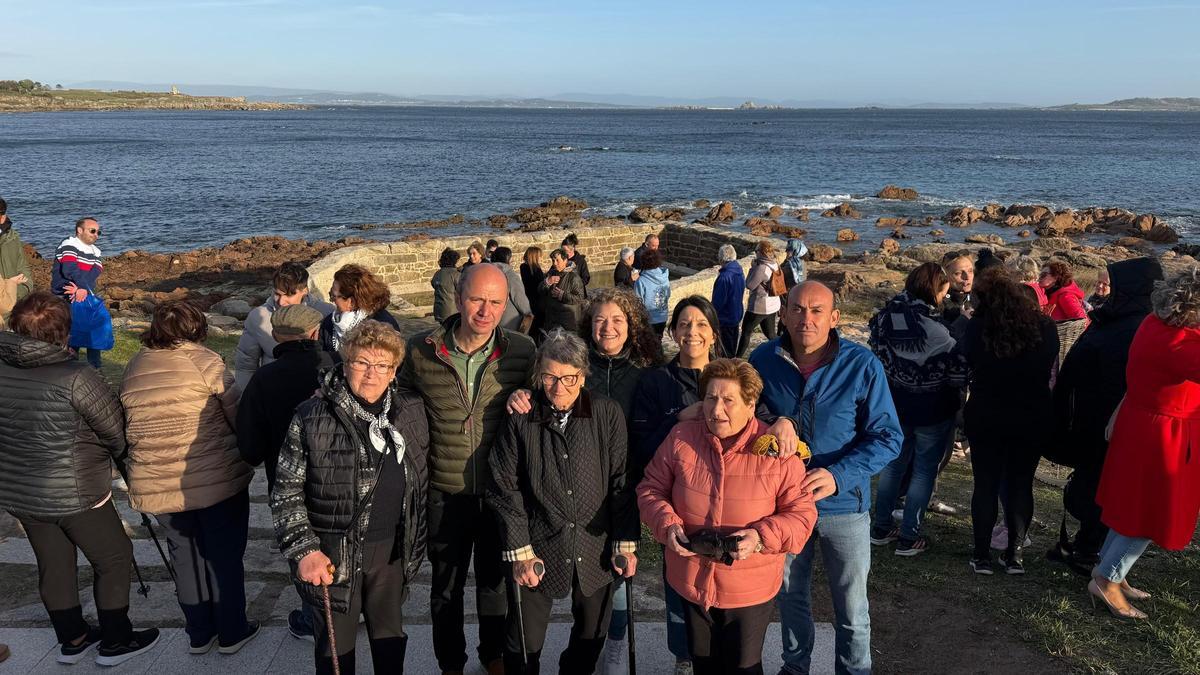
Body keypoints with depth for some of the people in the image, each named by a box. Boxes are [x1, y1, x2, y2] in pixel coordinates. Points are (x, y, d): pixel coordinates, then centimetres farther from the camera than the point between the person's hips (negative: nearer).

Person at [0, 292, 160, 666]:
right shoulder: (76, 378, -24)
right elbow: (118, 431, -14)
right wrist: (127, 461, 6)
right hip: (74, 494, -6)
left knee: (54, 565, 21)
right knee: (114, 559, 13)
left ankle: (72, 639, 35)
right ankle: (115, 641, 23)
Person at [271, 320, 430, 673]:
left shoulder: (412, 412, -2)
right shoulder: (312, 417, -13)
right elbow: (286, 492, -8)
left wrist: (417, 542, 10)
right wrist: (304, 550, -15)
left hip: (391, 551, 3)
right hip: (333, 555, -3)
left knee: (390, 637, 20)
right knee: (336, 644, 14)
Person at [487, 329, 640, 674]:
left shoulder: (607, 414, -7)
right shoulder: (521, 419, -8)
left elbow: (621, 482, -3)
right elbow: (506, 489, -4)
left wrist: (626, 543, -2)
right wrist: (520, 551, -7)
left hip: (595, 548, 1)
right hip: (540, 546, -1)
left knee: (591, 635, 18)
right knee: (524, 643, 10)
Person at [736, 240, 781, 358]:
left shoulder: (761, 268, -24)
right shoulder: (775, 265, 3)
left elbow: (749, 285, -17)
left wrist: (752, 268, -10)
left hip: (759, 307, -8)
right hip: (773, 305, 8)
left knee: (746, 331, 7)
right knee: (770, 334, 18)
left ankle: (738, 358, 14)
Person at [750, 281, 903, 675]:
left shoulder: (862, 365, -17)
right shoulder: (763, 359, -9)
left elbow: (887, 437, -14)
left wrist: (838, 476, -27)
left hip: (843, 505, -2)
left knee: (852, 608, 12)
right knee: (790, 595, 22)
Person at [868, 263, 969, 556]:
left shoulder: (887, 317, -6)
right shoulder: (934, 329, -25)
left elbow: (878, 354, 5)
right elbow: (960, 370, -20)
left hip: (895, 405, 6)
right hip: (933, 411, -6)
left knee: (894, 463, 20)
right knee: (924, 470, 8)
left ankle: (880, 527, 27)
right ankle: (909, 537, 13)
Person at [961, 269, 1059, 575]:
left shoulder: (976, 329, -13)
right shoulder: (1045, 328, -6)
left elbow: (968, 366, -1)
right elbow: (1051, 370, 6)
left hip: (986, 418, -1)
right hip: (1034, 419, 2)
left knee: (985, 484, 9)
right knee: (1021, 484, 13)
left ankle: (982, 555, 13)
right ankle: (1015, 554, 18)